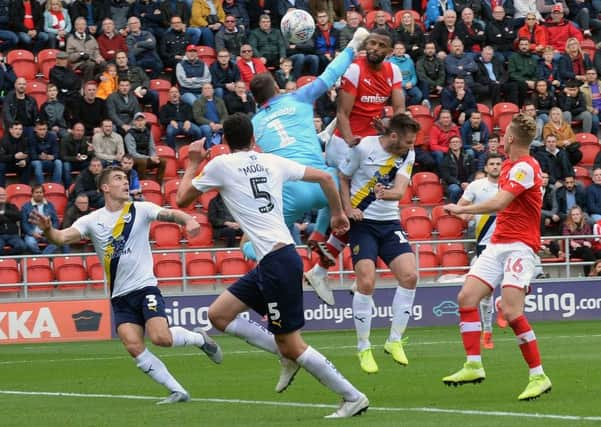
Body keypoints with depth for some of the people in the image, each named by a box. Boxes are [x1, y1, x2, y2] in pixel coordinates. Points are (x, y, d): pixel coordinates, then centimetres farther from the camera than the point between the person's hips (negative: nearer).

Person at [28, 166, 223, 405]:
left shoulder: (140, 210, 0)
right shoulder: (93, 221, 4)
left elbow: (169, 214, -15)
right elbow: (63, 237, -7)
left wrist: (188, 220, -37)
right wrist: (48, 230, -30)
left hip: (145, 287, -2)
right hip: (120, 296, 2)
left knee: (160, 337, -22)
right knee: (133, 346, -14)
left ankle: (199, 338, 10)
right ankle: (178, 392, -5)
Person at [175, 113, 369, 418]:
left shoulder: (221, 164, -4)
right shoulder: (273, 161, 12)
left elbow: (182, 200, 7)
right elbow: (325, 178, 13)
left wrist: (192, 164, 22)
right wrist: (338, 213, 26)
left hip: (277, 262, -8)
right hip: (269, 263, 8)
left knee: (291, 346, -2)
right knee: (218, 315, 13)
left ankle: (353, 398, 2)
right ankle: (288, 357, 13)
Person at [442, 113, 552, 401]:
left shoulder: (525, 167, -15)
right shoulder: (508, 165, 14)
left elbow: (498, 203, -25)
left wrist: (461, 209, -15)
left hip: (519, 245, -9)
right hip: (498, 244, 9)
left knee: (512, 312, -19)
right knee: (467, 297, -2)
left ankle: (539, 377, -10)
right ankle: (473, 366, 3)